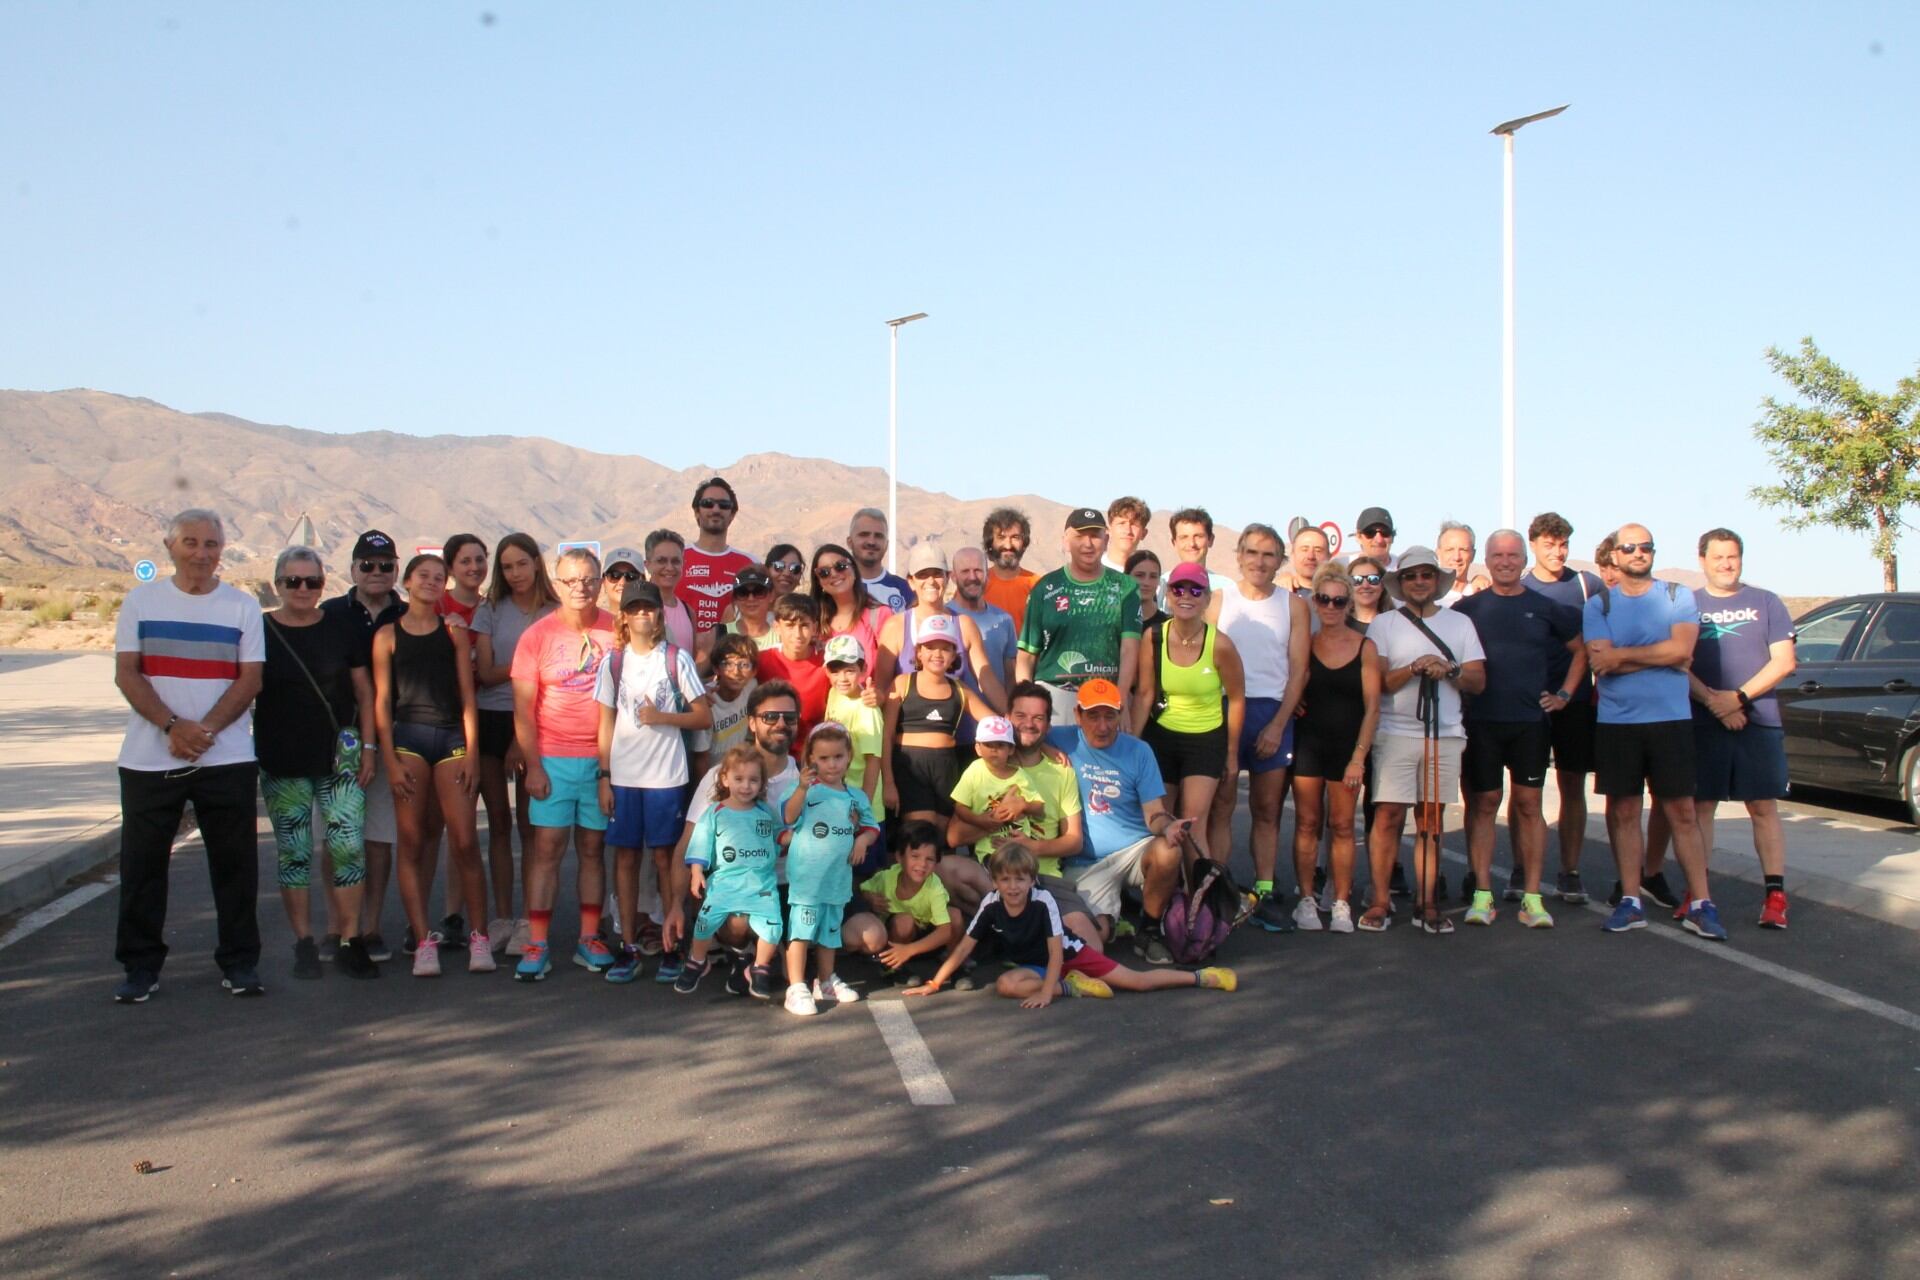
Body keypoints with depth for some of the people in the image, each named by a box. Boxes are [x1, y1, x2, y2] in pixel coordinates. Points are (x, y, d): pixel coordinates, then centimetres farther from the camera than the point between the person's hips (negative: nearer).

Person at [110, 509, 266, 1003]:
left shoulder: (242, 605, 6)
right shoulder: (141, 600, 7)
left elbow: (250, 679, 0)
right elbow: (126, 674, -1)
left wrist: (205, 729, -14)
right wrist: (173, 725, -15)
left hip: (227, 759, 0)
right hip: (148, 758, 1)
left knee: (235, 864, 2)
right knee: (142, 865, 5)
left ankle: (239, 962, 13)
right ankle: (140, 966, 17)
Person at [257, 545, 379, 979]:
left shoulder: (341, 629, 6)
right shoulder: (260, 631, 3)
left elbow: (364, 691, 10)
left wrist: (368, 746, 3)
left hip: (339, 757, 0)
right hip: (282, 764, 0)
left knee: (348, 846, -6)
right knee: (294, 853, 5)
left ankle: (350, 940, 3)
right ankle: (304, 942, 15)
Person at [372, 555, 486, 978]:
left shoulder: (455, 632, 10)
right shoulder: (387, 635, 8)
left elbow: (467, 695, 7)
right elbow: (382, 700, 5)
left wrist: (471, 752, -1)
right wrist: (390, 759, -4)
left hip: (452, 737, 0)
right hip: (408, 738, 0)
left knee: (465, 842, -5)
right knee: (412, 844, 0)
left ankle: (479, 938, 4)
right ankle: (423, 942, 5)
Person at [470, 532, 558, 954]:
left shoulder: (555, 614, 1)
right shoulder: (490, 611, 8)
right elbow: (484, 673, 0)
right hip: (490, 720, 2)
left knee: (529, 822, -1)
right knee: (498, 822, 7)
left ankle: (531, 920, 4)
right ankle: (502, 918, 14)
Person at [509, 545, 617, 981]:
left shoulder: (616, 631, 2)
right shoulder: (536, 636, 0)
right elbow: (523, 708, 0)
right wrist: (533, 765, -6)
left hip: (602, 757, 1)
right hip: (553, 759, -1)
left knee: (593, 847, 8)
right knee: (547, 848, -1)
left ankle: (589, 940, 16)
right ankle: (536, 946, 3)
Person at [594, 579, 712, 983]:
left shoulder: (677, 658, 1)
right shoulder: (613, 661, 7)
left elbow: (704, 718, 1)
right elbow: (606, 723, 8)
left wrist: (661, 717, -11)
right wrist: (604, 777, 2)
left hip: (666, 775, -2)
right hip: (623, 775, 2)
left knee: (664, 857, 1)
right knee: (625, 858, 4)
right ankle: (629, 946, 11)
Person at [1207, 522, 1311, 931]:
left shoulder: (1293, 606, 8)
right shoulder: (1219, 600, 4)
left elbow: (1298, 670, 4)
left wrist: (1278, 725, -6)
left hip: (1273, 716, 2)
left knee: (1268, 811, 6)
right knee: (1220, 807, -3)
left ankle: (1265, 894, 11)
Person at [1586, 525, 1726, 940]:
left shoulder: (1679, 597, 6)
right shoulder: (1599, 605, 5)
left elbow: (1682, 648, -11)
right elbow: (1601, 662, -9)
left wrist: (1622, 656, -10)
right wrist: (1660, 657, -9)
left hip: (1671, 719, -1)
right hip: (1616, 722, 1)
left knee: (1682, 811, 1)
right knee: (1623, 811, 5)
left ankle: (1701, 904, 5)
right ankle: (1631, 901, 13)